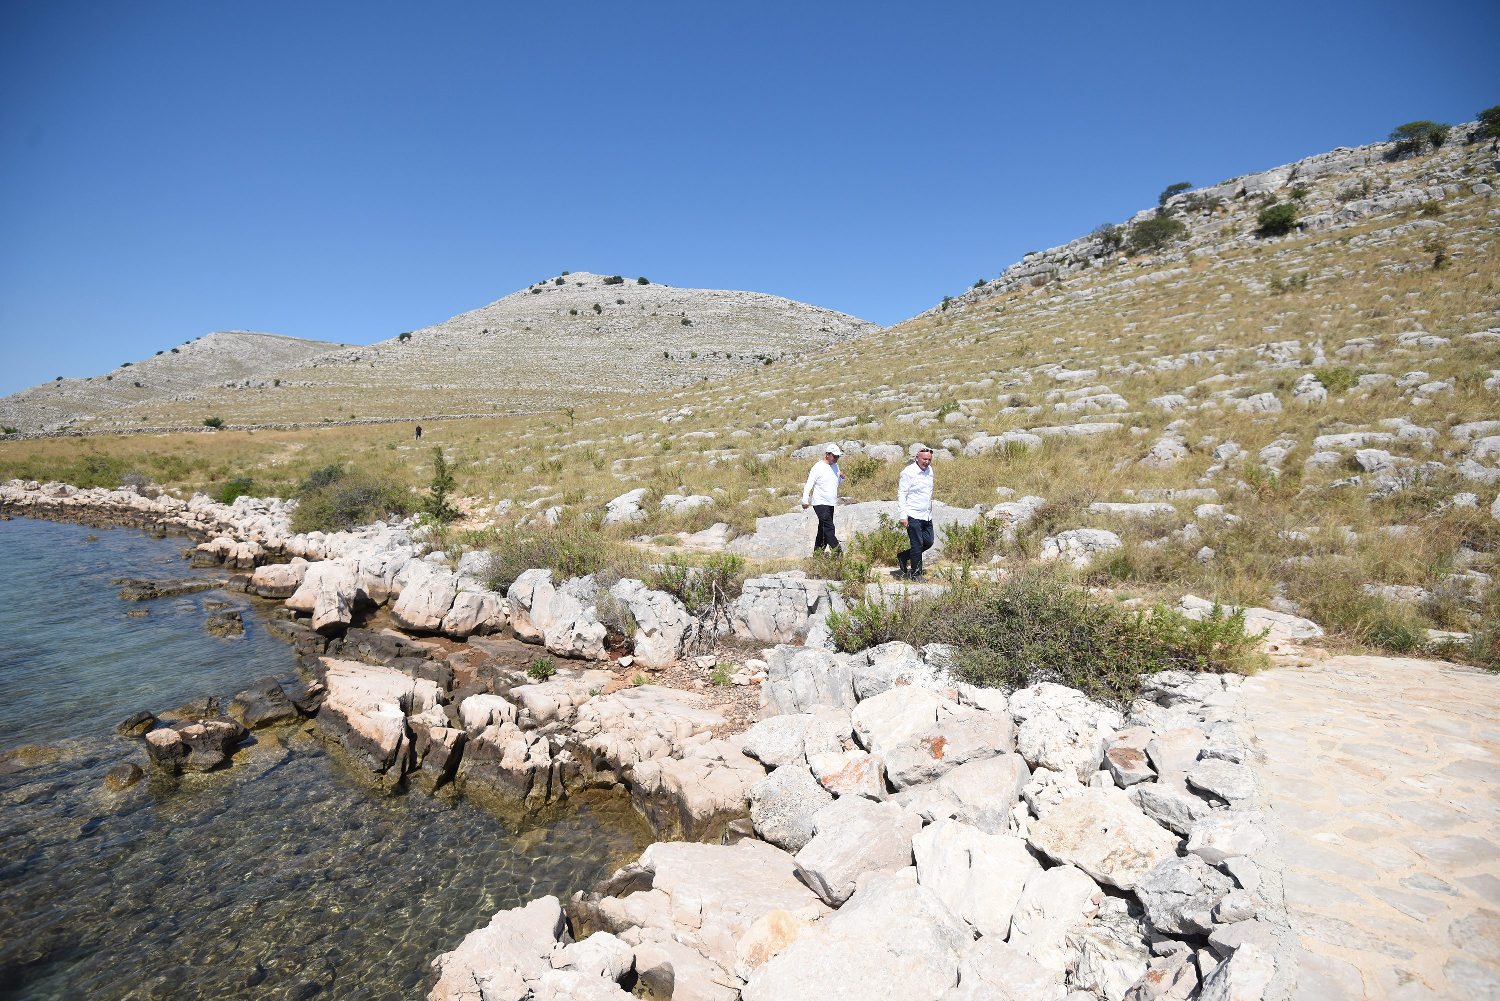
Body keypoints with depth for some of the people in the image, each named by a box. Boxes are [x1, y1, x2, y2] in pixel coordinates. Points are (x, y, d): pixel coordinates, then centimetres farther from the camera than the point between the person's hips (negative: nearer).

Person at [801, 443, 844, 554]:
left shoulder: (835, 466, 12)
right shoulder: (818, 467, -11)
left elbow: (837, 483, 22)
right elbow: (809, 484, -13)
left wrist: (841, 478, -1)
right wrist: (805, 501, -21)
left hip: (830, 503, 8)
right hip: (820, 503, -8)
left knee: (823, 529, 11)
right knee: (829, 527, -14)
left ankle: (818, 553, 18)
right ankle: (837, 550, -13)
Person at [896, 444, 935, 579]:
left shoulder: (929, 470, 10)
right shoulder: (908, 472, -13)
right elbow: (901, 494, -13)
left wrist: (930, 510, 19)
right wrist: (903, 515, -17)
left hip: (927, 515, 8)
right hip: (913, 516, -8)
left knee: (928, 542, 12)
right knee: (917, 545, -1)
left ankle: (902, 556, 28)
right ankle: (916, 574, 11)